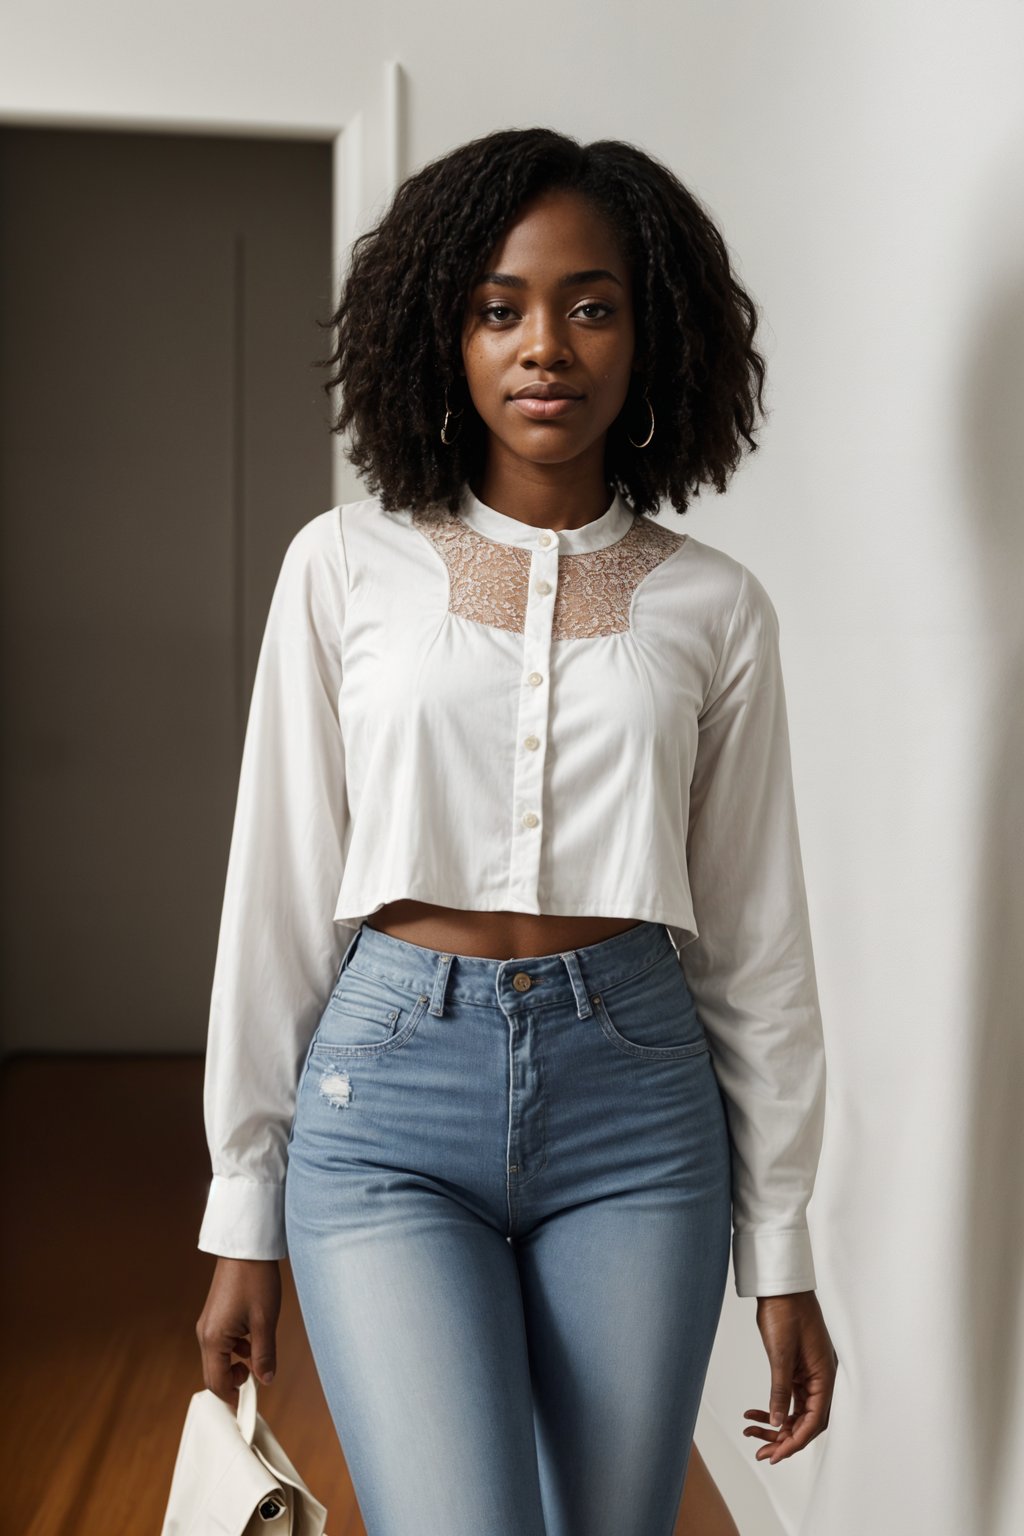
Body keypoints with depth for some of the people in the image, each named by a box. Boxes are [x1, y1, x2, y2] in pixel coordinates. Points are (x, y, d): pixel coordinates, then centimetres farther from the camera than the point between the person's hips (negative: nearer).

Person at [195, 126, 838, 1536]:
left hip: (636, 1101, 2)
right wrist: (244, 1220, 4)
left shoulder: (714, 607, 4)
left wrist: (784, 1252, 7)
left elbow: (754, 936, 6)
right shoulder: (346, 567, 1)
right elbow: (278, 890, 3)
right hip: (390, 1098, -1)